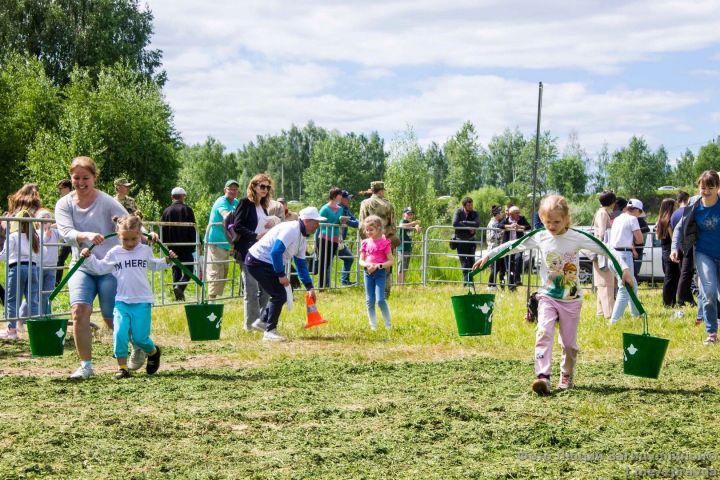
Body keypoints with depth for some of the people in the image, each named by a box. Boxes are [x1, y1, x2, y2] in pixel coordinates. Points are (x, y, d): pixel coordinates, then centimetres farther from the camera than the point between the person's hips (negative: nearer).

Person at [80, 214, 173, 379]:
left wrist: (167, 260, 12)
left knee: (140, 338, -3)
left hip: (142, 302, 0)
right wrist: (89, 258, -4)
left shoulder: (146, 251, 6)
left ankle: (153, 352, 29)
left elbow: (154, 265, 25)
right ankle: (122, 367, -4)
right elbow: (100, 268, 8)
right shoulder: (114, 253, 3)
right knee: (119, 333, -14)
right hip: (121, 301, 0)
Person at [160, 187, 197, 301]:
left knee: (176, 270, 11)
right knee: (189, 269, 1)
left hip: (172, 246, 3)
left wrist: (165, 244, 15)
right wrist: (196, 244, 0)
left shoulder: (166, 211, 5)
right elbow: (192, 229, -6)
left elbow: (162, 231, 6)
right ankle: (180, 286, -25)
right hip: (186, 246, -3)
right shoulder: (187, 209, -4)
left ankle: (178, 296, 8)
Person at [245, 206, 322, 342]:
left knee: (280, 294, 15)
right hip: (258, 261, -10)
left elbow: (301, 264, 16)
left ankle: (262, 321, 28)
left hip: (267, 263, 10)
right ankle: (270, 332, -3)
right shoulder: (291, 230, -20)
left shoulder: (302, 238, 11)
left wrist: (309, 287, 11)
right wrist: (281, 275, -23)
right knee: (279, 295, -10)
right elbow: (276, 252, -29)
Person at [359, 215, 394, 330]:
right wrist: (367, 265, -12)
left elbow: (390, 261, -6)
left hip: (380, 273, -4)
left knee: (380, 299, -14)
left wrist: (378, 266, -20)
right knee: (369, 301, 5)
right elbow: (361, 260, 10)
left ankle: (388, 325, -1)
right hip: (368, 273, 4)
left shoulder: (384, 243, -5)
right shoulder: (365, 243, 7)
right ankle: (373, 326, 12)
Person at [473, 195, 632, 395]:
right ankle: (543, 377, -29)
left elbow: (605, 249, -7)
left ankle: (566, 376, 29)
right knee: (544, 333, -20)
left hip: (571, 300, 0)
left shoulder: (577, 238, -9)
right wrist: (489, 255, 4)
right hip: (548, 297, 0)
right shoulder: (540, 238, -3)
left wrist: (624, 267, -15)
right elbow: (513, 246, 5)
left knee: (569, 342, 9)